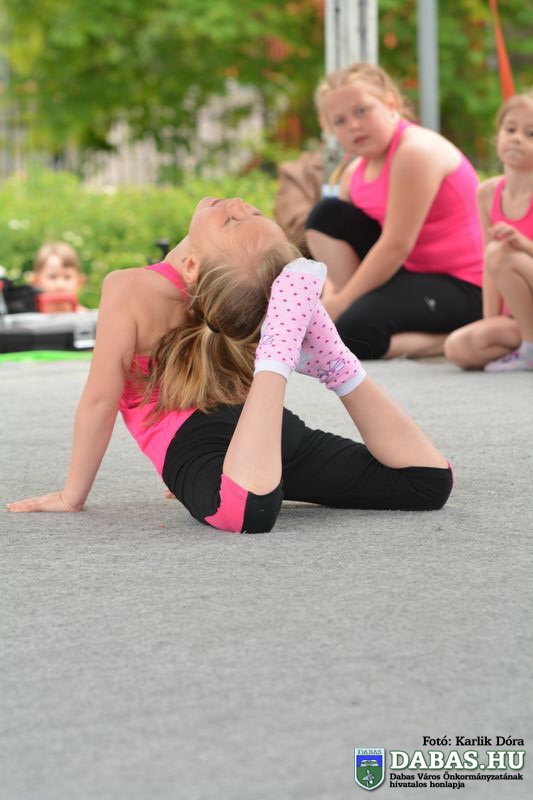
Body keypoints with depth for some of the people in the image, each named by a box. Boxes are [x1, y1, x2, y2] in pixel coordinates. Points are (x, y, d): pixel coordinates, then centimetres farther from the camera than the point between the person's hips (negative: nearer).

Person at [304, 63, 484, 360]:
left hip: (462, 288, -9)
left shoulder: (416, 151, -19)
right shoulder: (355, 173, 8)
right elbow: (340, 249, 5)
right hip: (412, 272, 9)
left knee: (355, 333, -29)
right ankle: (361, 303, -6)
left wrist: (340, 304, -20)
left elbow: (397, 245, -23)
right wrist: (329, 302, -13)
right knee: (327, 216, 1)